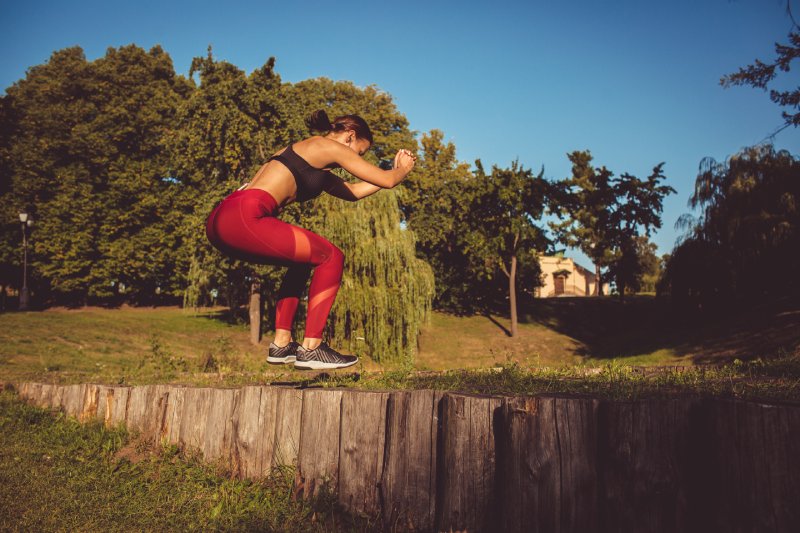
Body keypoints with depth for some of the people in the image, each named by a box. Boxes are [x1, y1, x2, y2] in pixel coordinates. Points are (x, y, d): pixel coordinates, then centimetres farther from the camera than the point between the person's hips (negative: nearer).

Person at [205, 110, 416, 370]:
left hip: (222, 221, 10)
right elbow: (386, 180, 8)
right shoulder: (329, 146, 5)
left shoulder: (318, 169, 31)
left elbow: (353, 191, 39)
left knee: (304, 259, 26)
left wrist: (396, 169, 42)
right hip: (244, 217, -10)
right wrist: (403, 170, 30)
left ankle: (281, 344, 22)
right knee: (331, 258, 2)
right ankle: (310, 349, 2)